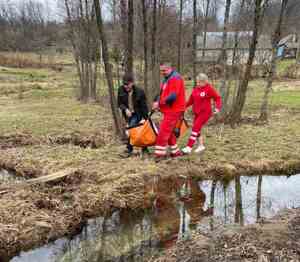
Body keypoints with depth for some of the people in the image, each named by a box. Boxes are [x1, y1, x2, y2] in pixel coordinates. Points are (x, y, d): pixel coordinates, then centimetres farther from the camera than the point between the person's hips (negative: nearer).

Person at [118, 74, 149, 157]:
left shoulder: (139, 92, -17)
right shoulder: (121, 90, -8)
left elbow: (144, 106, -11)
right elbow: (120, 103, -1)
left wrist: (145, 118, -13)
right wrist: (125, 109, -19)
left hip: (137, 114, -4)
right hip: (128, 114, 4)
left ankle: (129, 149, 1)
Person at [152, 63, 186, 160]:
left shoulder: (175, 78, -16)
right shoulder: (166, 79, 16)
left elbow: (172, 96, -25)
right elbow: (162, 93, 17)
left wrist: (159, 103, -15)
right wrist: (157, 102, -3)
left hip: (173, 110, -10)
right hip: (169, 110, 10)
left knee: (164, 131, -11)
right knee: (169, 131, 15)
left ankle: (160, 153, -5)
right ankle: (175, 151, 26)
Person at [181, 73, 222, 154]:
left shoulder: (209, 88, -9)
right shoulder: (196, 89, 5)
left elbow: (217, 98, -5)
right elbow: (191, 100, 12)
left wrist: (217, 107, -19)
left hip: (205, 112, -7)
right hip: (197, 113, 7)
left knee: (195, 128, -14)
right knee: (197, 129, 11)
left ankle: (189, 147, -12)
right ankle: (201, 146, 29)